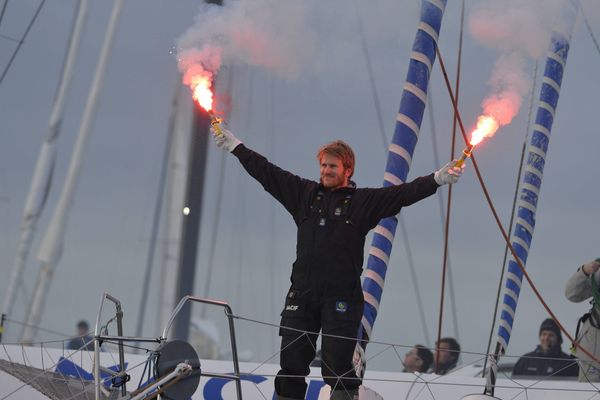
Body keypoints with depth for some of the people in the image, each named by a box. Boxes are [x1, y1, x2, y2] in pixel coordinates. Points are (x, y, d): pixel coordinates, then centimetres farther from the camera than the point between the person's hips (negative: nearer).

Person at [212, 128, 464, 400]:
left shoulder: (364, 202, 4)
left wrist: (437, 179, -18)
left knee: (337, 367, -7)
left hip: (342, 298, -4)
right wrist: (234, 146, 22)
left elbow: (404, 194, -5)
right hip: (301, 293, 4)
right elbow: (266, 173, 19)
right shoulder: (304, 193, 14)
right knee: (291, 363, 4)